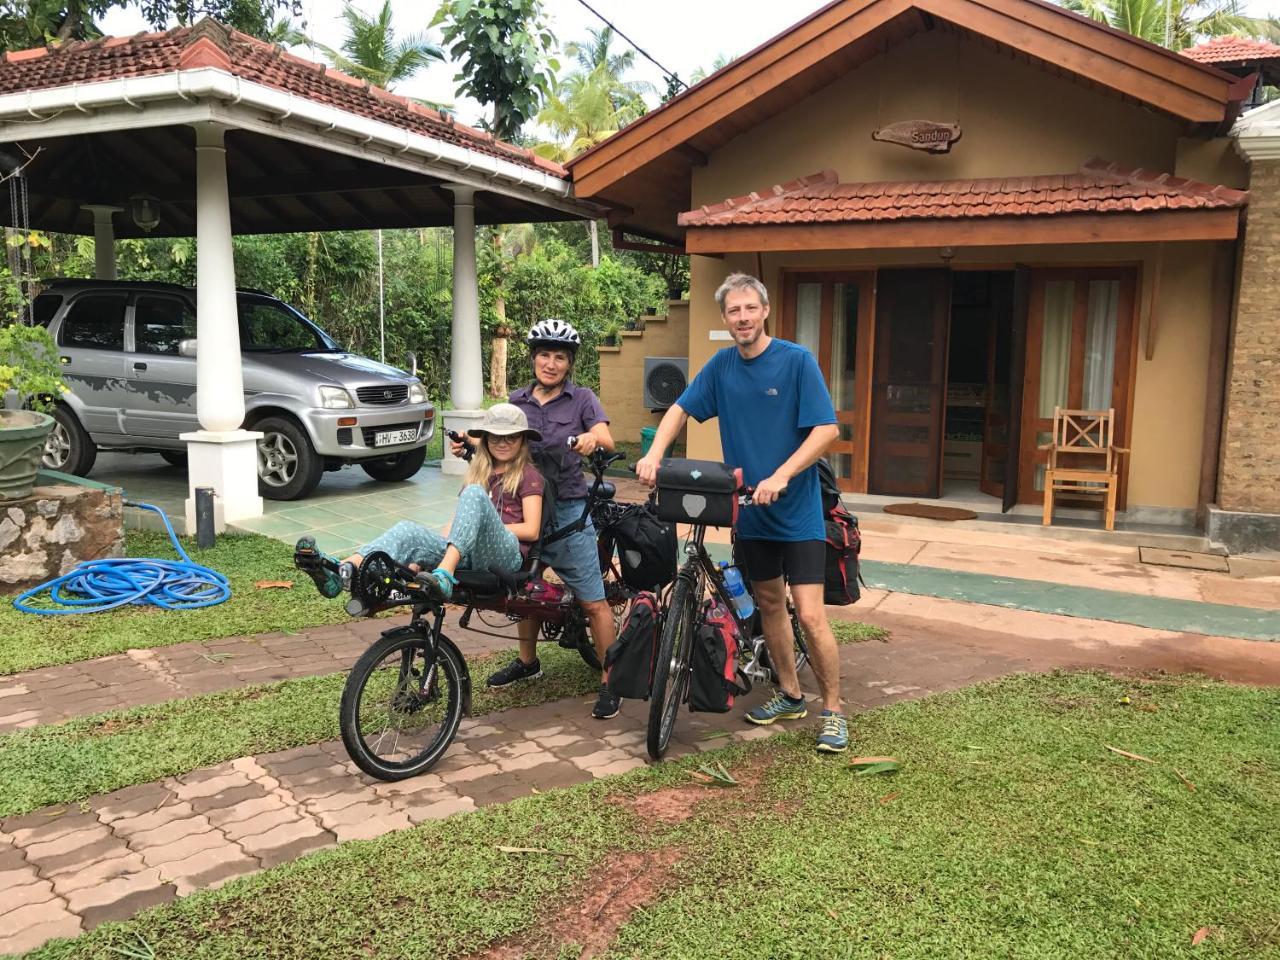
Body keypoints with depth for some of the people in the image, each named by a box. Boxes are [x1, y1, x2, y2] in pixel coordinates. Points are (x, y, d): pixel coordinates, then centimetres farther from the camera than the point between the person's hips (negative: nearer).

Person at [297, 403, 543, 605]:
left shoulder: (528, 475, 10)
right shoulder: (479, 473, 27)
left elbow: (531, 530, -1)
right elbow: (456, 519, 17)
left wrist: (487, 528, 1)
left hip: (505, 554, -5)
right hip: (467, 554, 5)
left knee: (474, 493, -30)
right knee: (408, 530, -21)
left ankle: (445, 575, -50)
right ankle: (341, 573, -46)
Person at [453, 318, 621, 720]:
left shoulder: (581, 398, -2)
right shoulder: (518, 400, 10)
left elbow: (607, 440, -14)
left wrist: (592, 438, -37)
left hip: (568, 510, -5)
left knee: (593, 601, -5)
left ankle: (610, 682, 3)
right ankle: (528, 661, 37)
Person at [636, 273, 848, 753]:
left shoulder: (797, 359, -10)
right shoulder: (722, 365, 4)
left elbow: (826, 429, -15)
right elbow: (681, 409, 8)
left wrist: (781, 476, -25)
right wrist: (654, 454, -9)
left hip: (797, 510, -5)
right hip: (750, 511, 5)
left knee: (810, 614, -7)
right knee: (769, 603, 15)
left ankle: (833, 711, 9)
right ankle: (790, 695, 32)